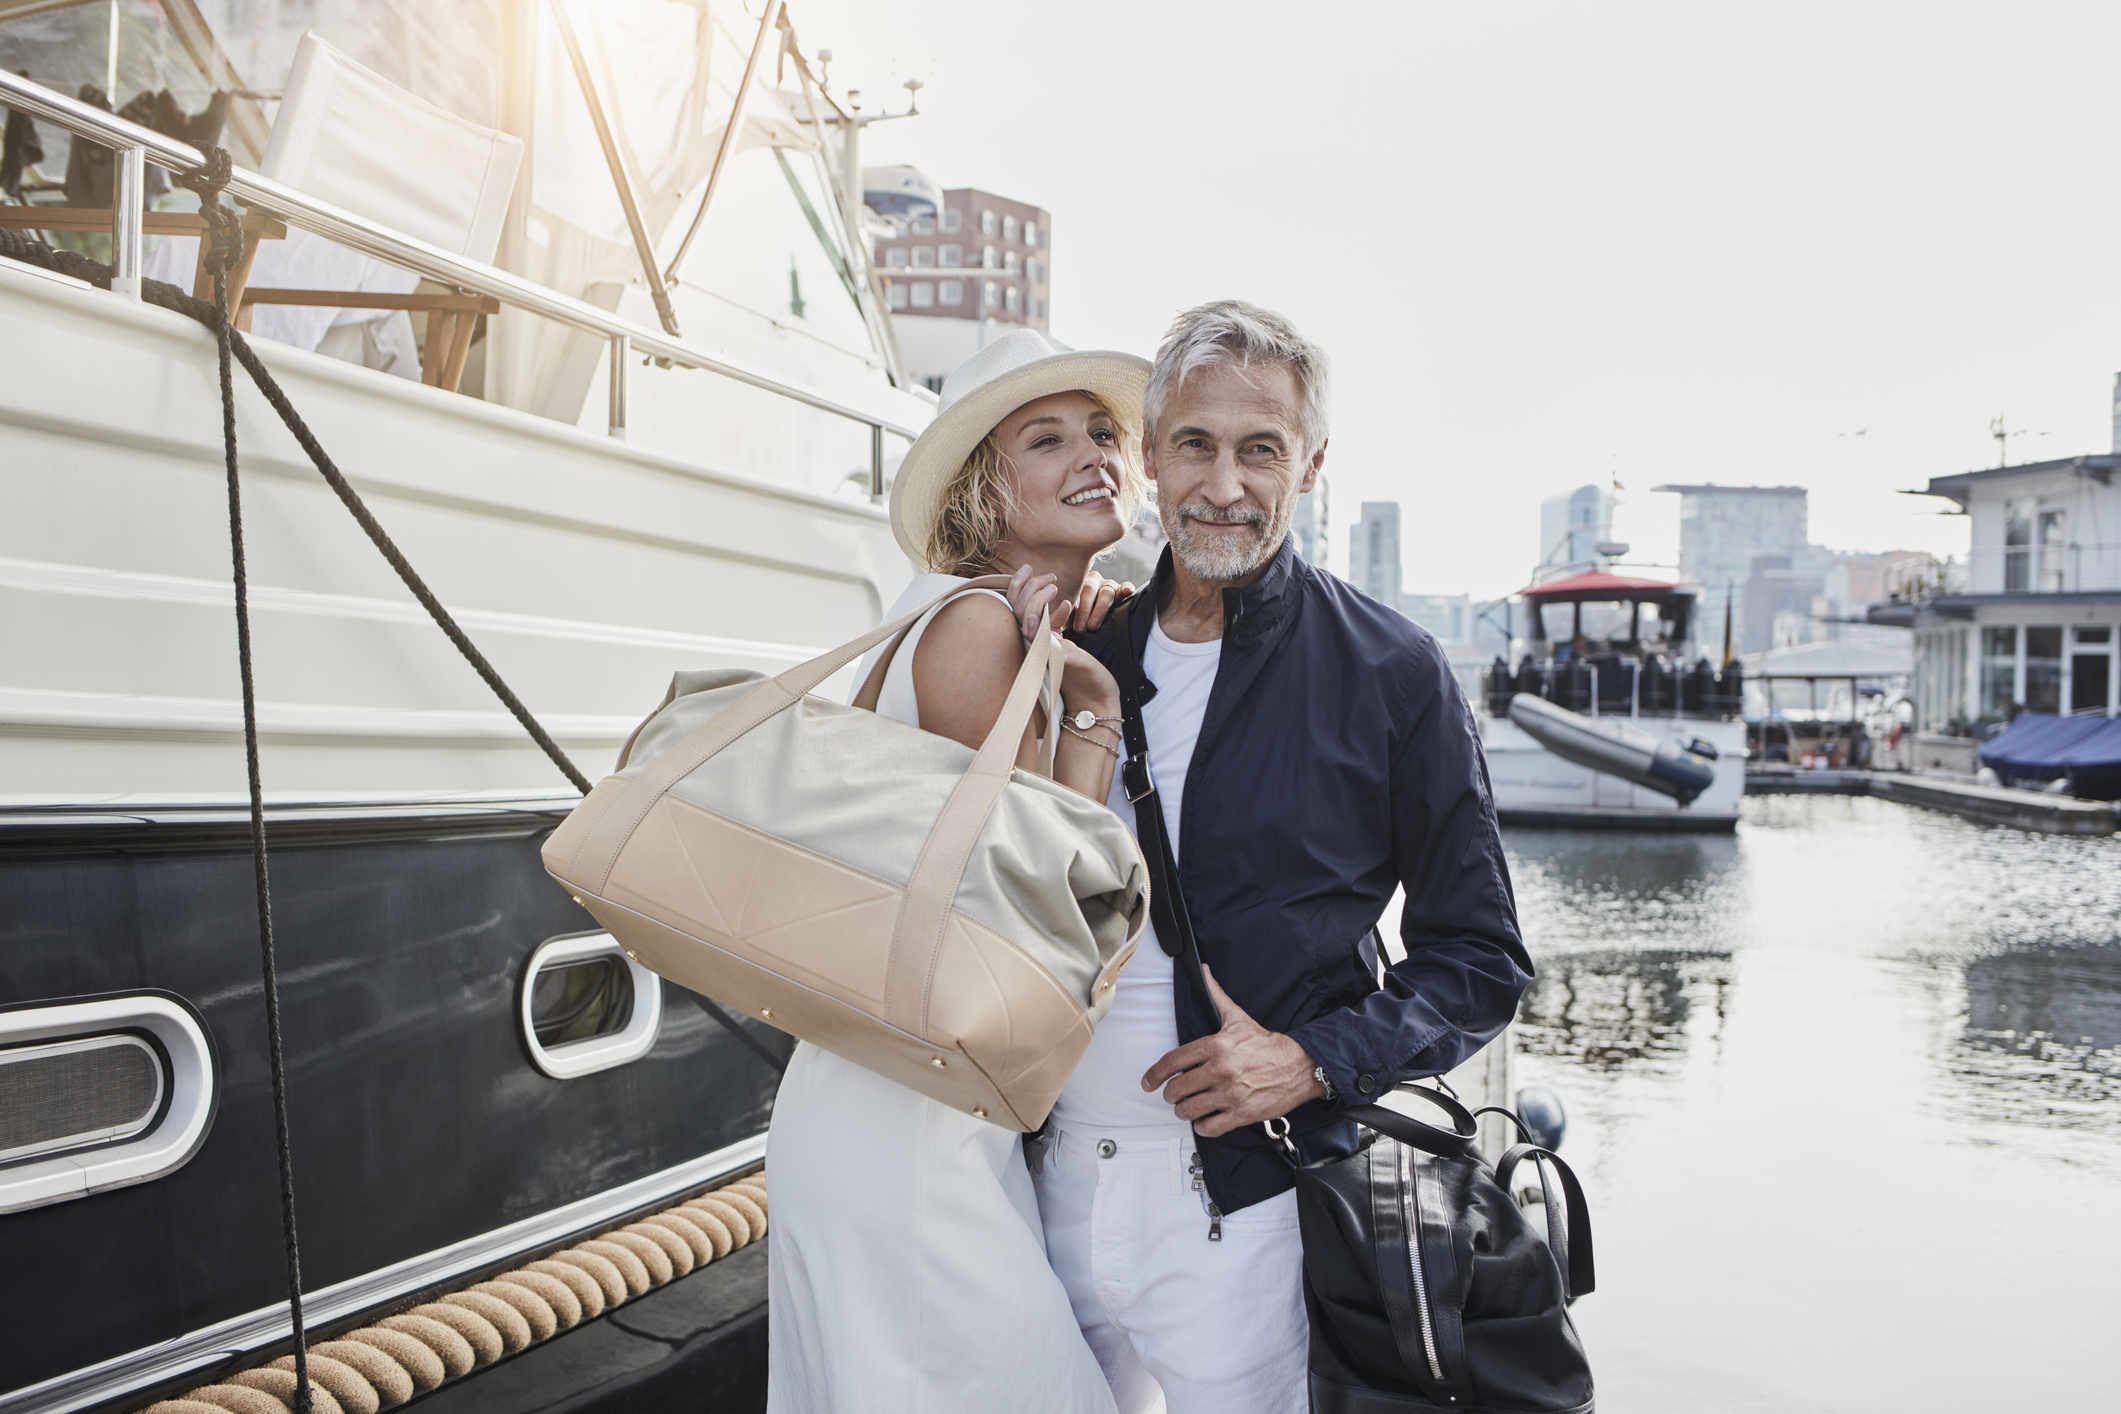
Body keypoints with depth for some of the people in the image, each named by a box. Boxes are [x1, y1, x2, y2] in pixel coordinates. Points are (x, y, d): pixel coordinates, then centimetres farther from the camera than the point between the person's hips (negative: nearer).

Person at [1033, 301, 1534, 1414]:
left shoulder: (1391, 674, -5)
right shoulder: (1085, 652, 5)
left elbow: (1478, 963, -1)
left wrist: (1314, 1061, -15)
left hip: (1242, 1206, -3)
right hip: (1057, 1184, 4)